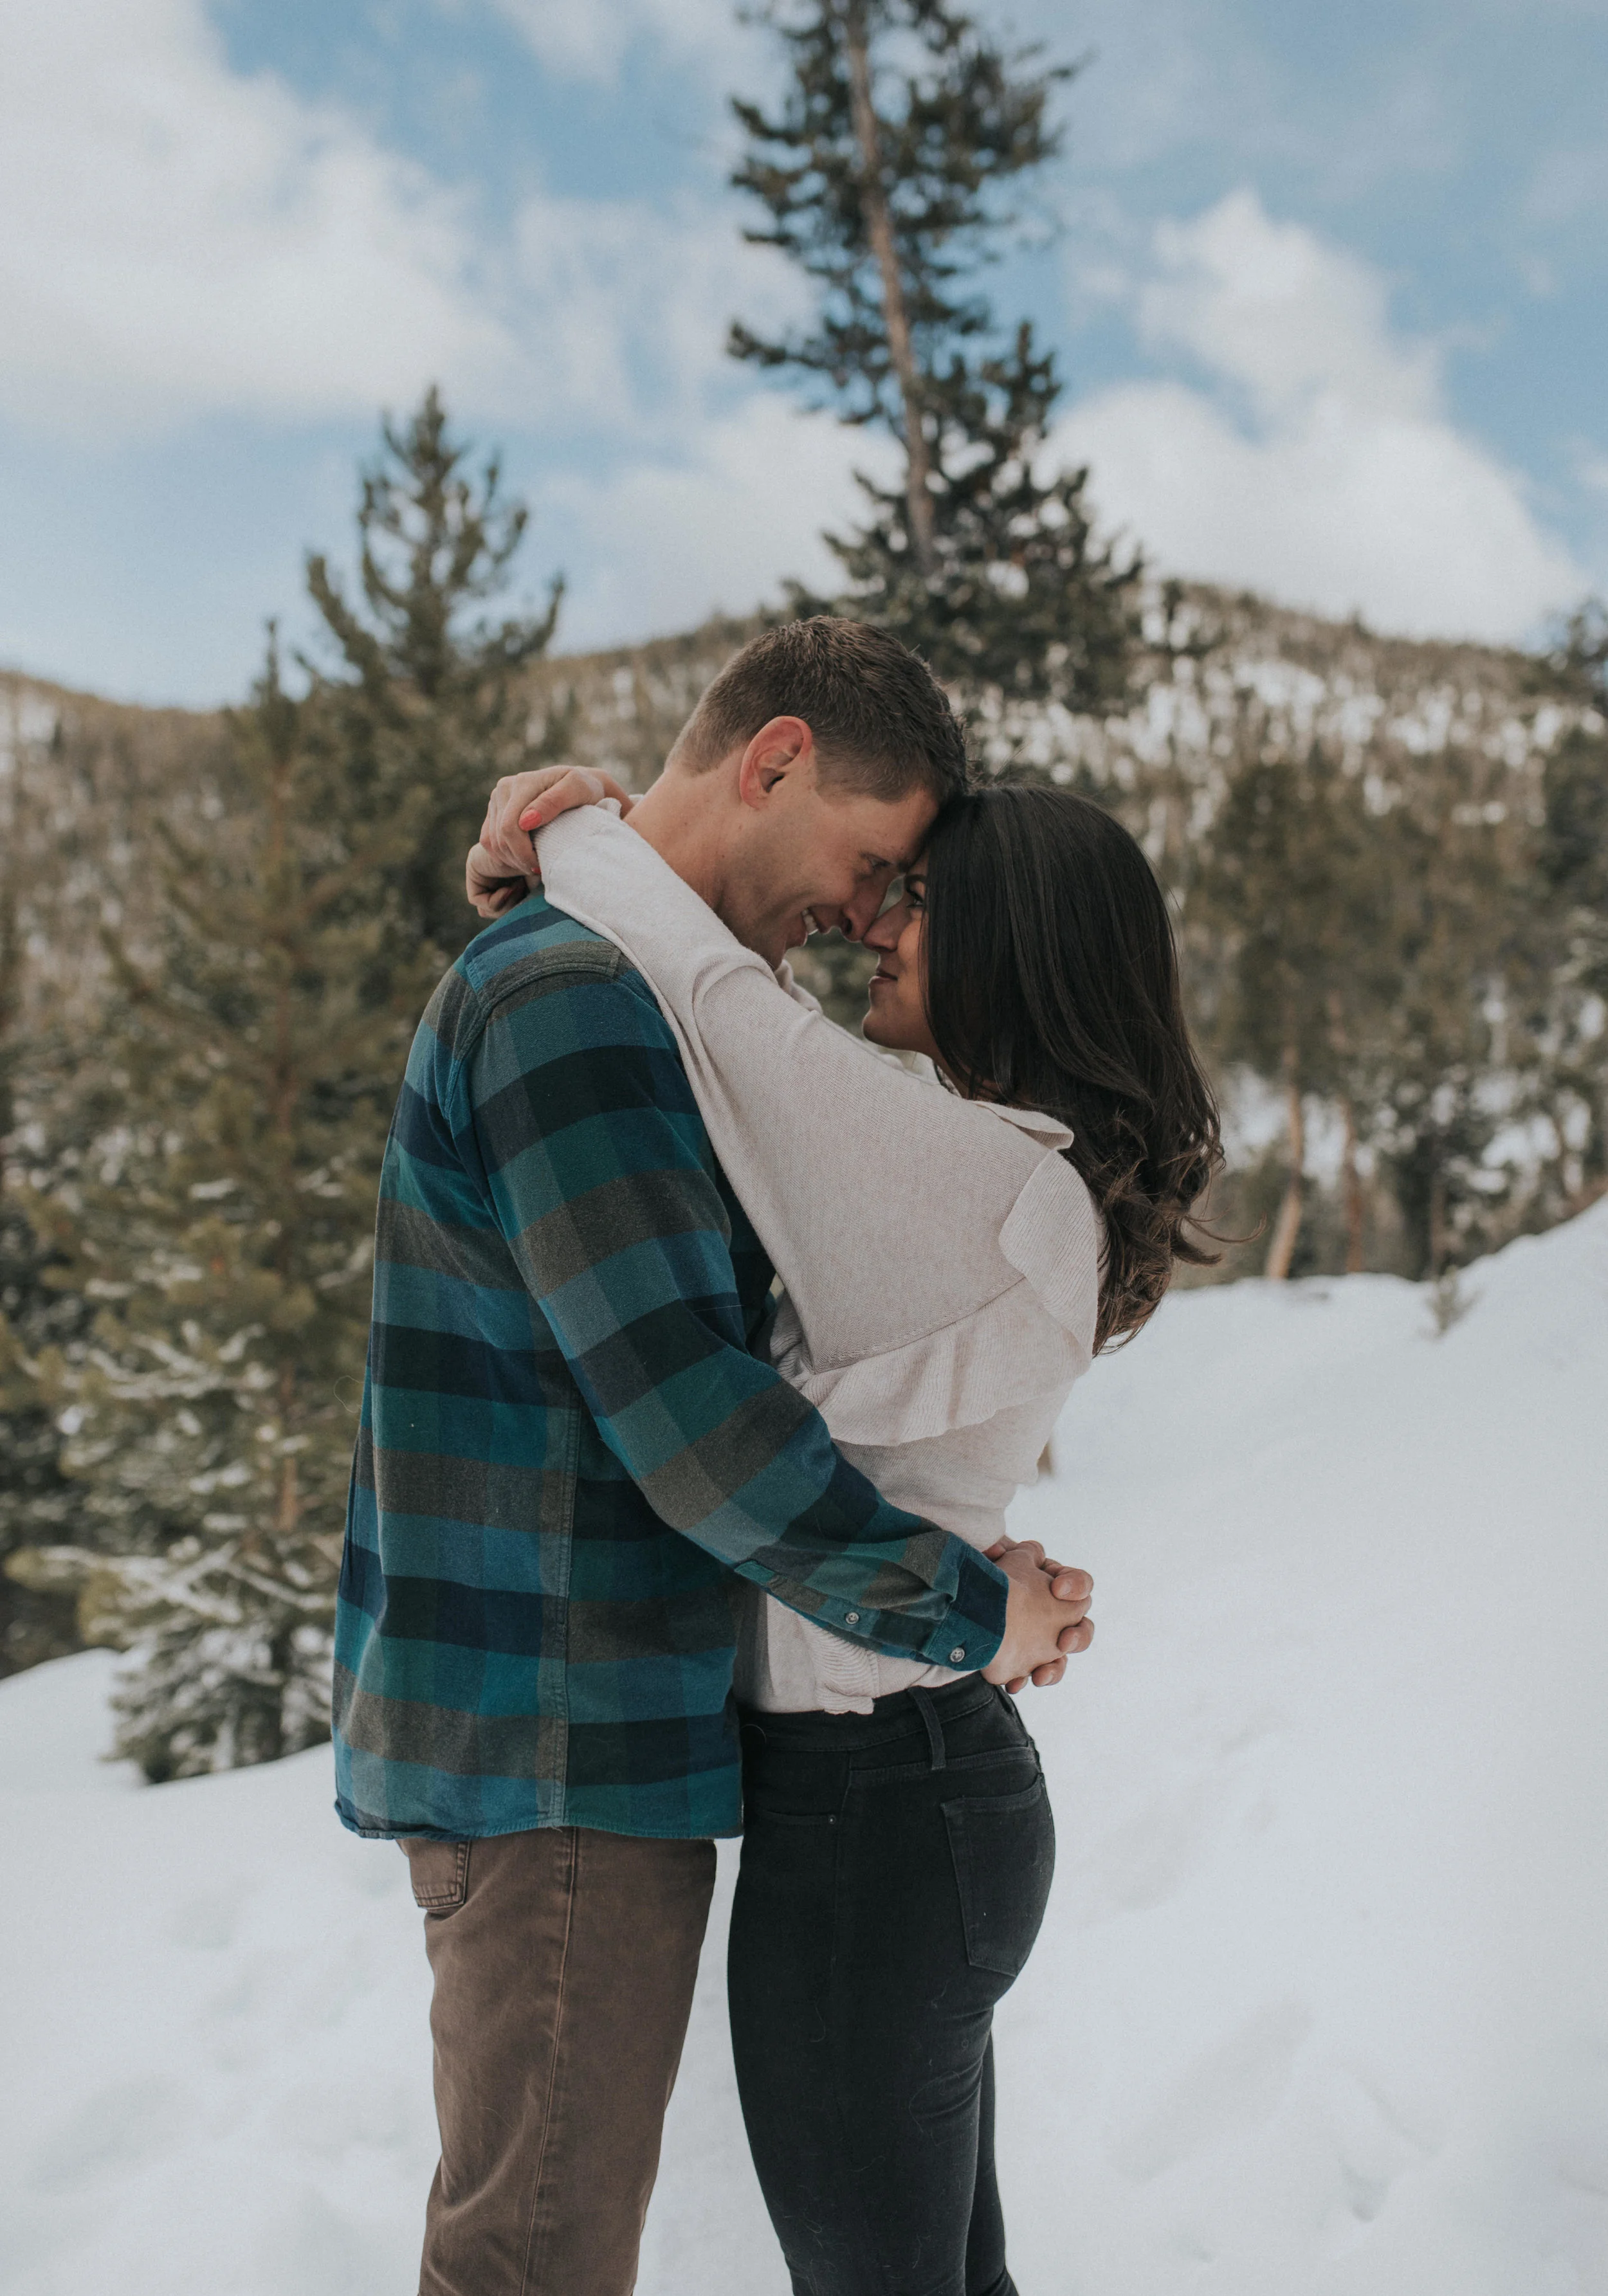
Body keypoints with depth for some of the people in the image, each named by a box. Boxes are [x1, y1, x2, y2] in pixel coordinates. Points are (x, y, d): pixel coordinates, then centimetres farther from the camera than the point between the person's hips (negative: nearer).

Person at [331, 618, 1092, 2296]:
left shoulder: (592, 983, 15)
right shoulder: (576, 997, -19)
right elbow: (691, 1420, -25)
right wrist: (966, 1610, -12)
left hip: (577, 1728, 10)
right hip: (557, 1743, -10)